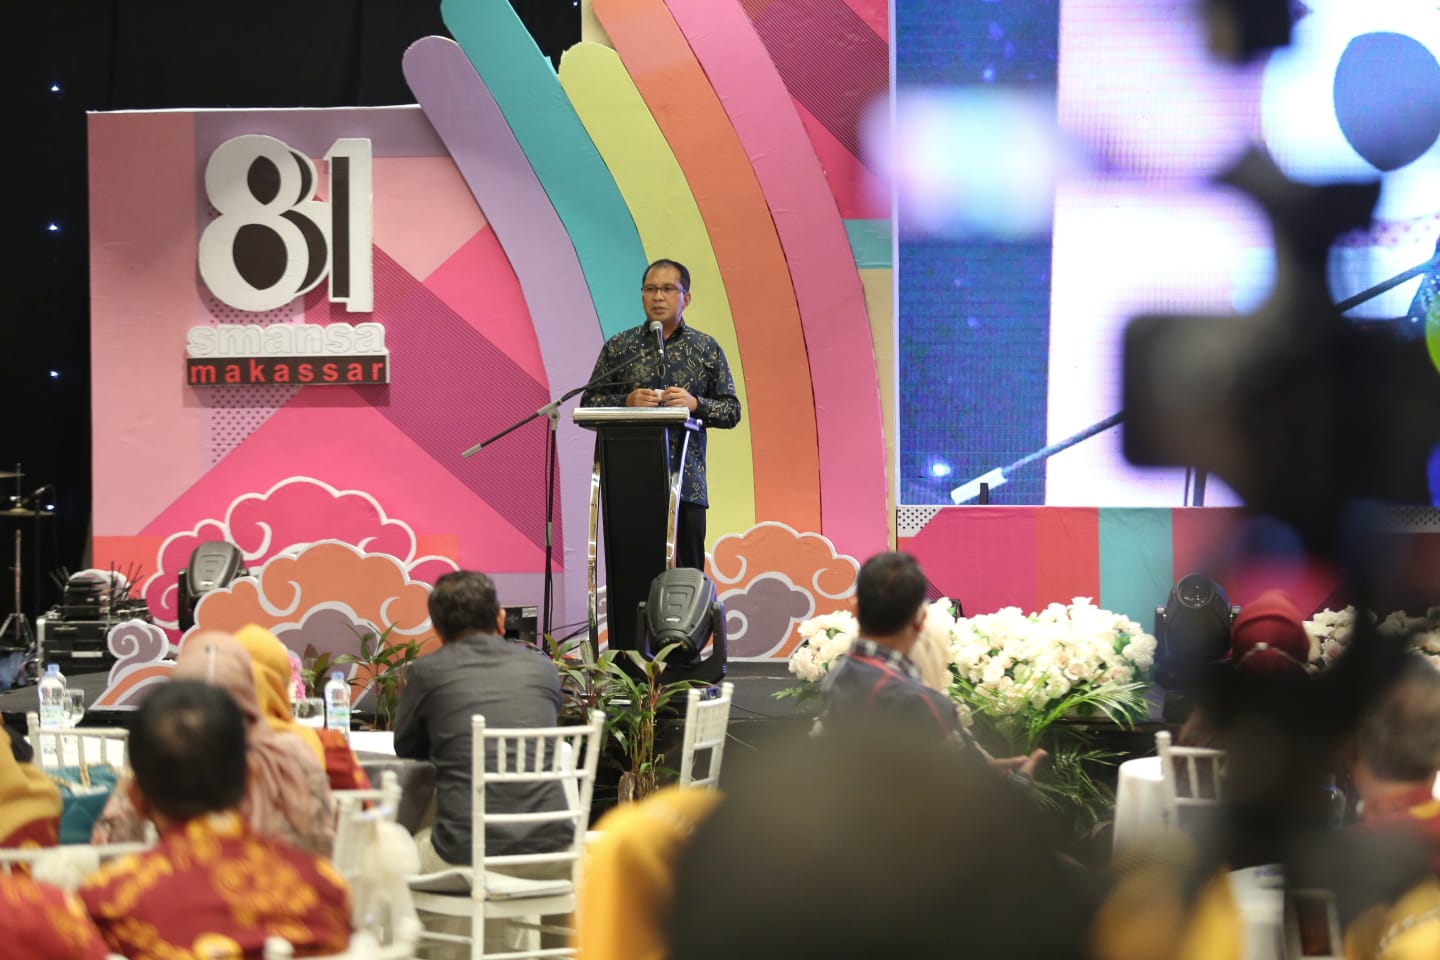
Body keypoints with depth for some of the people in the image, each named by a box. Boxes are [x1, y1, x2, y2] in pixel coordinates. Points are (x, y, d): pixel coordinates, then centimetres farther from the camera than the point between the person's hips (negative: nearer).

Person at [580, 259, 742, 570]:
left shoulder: (706, 349, 10)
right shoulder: (618, 347, 10)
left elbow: (732, 410, 8)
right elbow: (589, 405, 9)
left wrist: (695, 404, -10)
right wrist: (626, 402, -9)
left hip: (686, 484, 0)